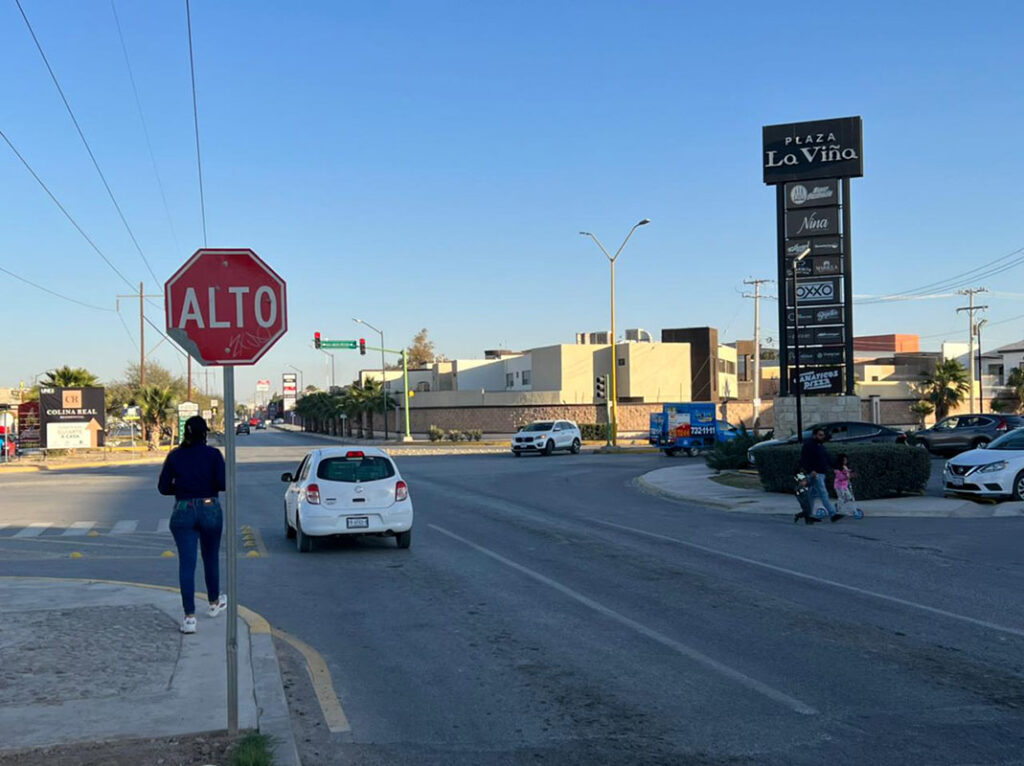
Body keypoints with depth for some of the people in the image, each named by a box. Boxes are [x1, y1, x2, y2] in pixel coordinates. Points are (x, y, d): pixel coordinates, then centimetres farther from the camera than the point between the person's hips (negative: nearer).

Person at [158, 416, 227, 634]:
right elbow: (223, 483, -12)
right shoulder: (213, 454, -4)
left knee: (186, 564, -2)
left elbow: (163, 487, 2)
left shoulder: (174, 456, 2)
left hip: (183, 512, 0)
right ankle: (214, 602, 38)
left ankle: (189, 616, -10)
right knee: (211, 558, 19)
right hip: (210, 510, 0)